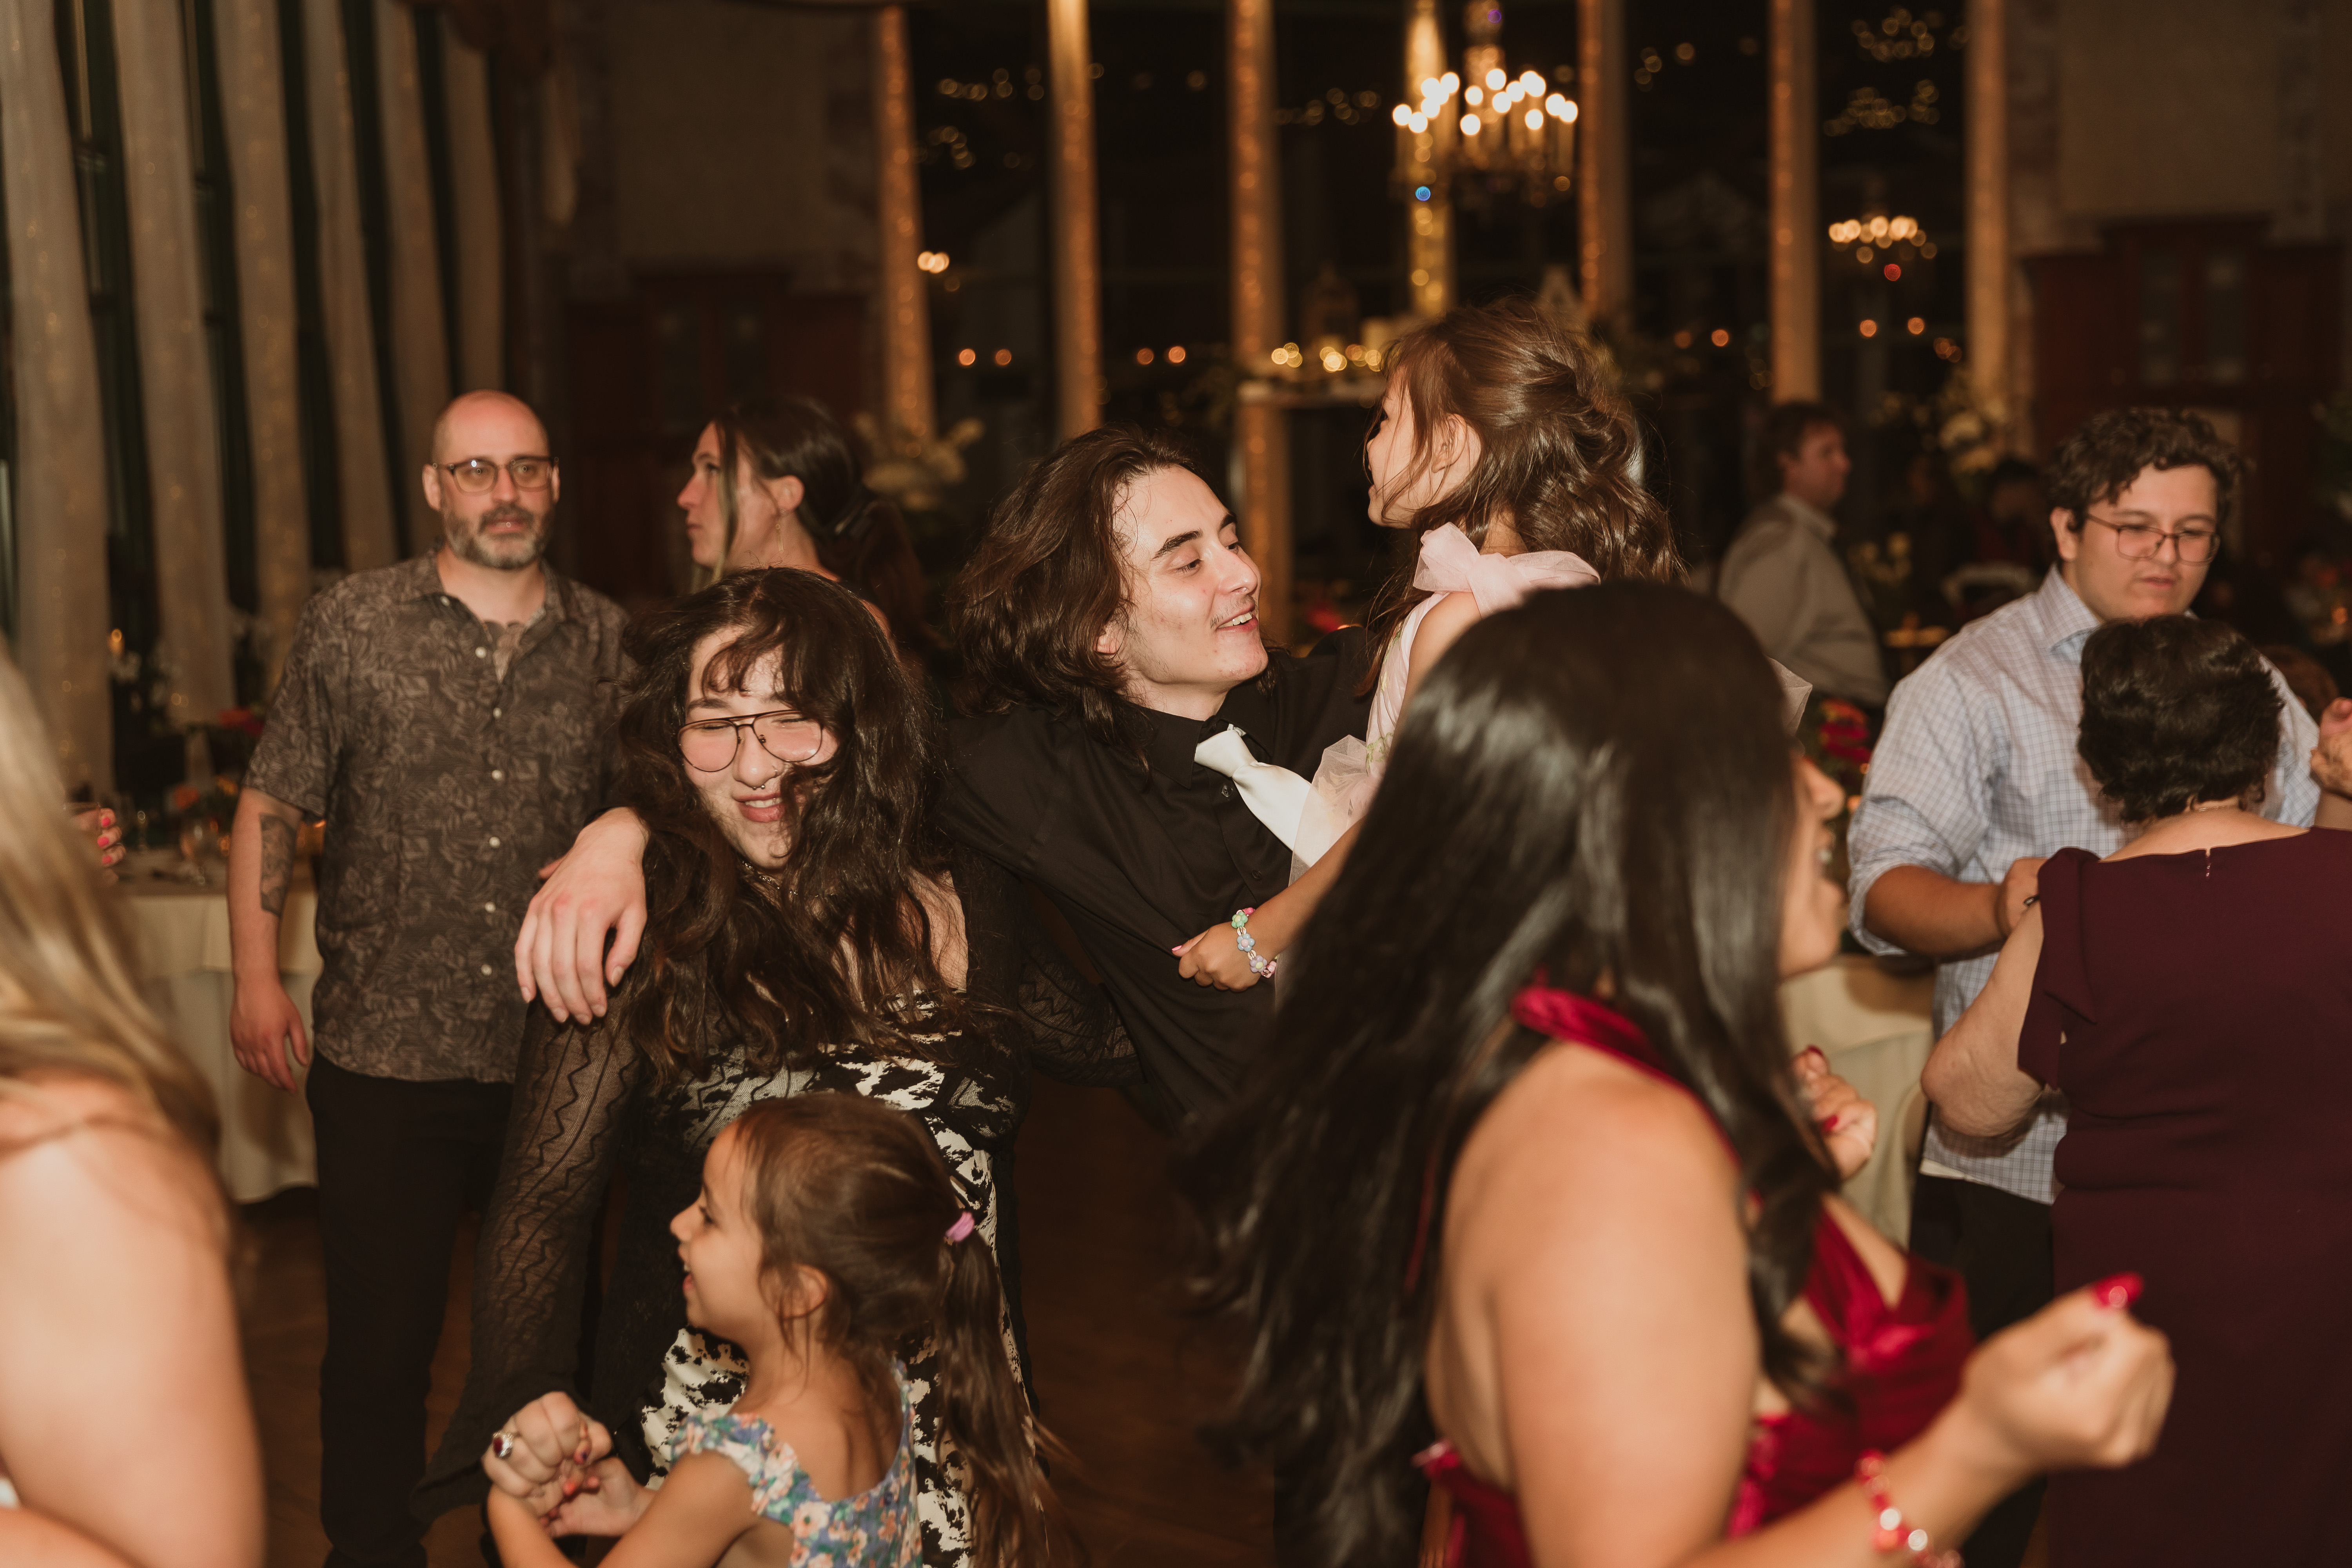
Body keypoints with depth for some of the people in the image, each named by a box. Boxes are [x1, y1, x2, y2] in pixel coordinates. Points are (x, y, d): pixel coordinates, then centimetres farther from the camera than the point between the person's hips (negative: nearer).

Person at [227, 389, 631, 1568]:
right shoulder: (349, 626, 0)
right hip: (387, 1060, -2)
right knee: (380, 1335, 6)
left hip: (559, 1059, 2)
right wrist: (256, 976, -1)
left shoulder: (610, 643, 5)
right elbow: (270, 808, 3)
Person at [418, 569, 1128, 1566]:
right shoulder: (637, 939, -9)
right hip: (711, 1457, -2)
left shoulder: (969, 909, -1)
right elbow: (544, 1203, -10)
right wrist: (529, 1403, -26)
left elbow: (1114, 1045, 14)